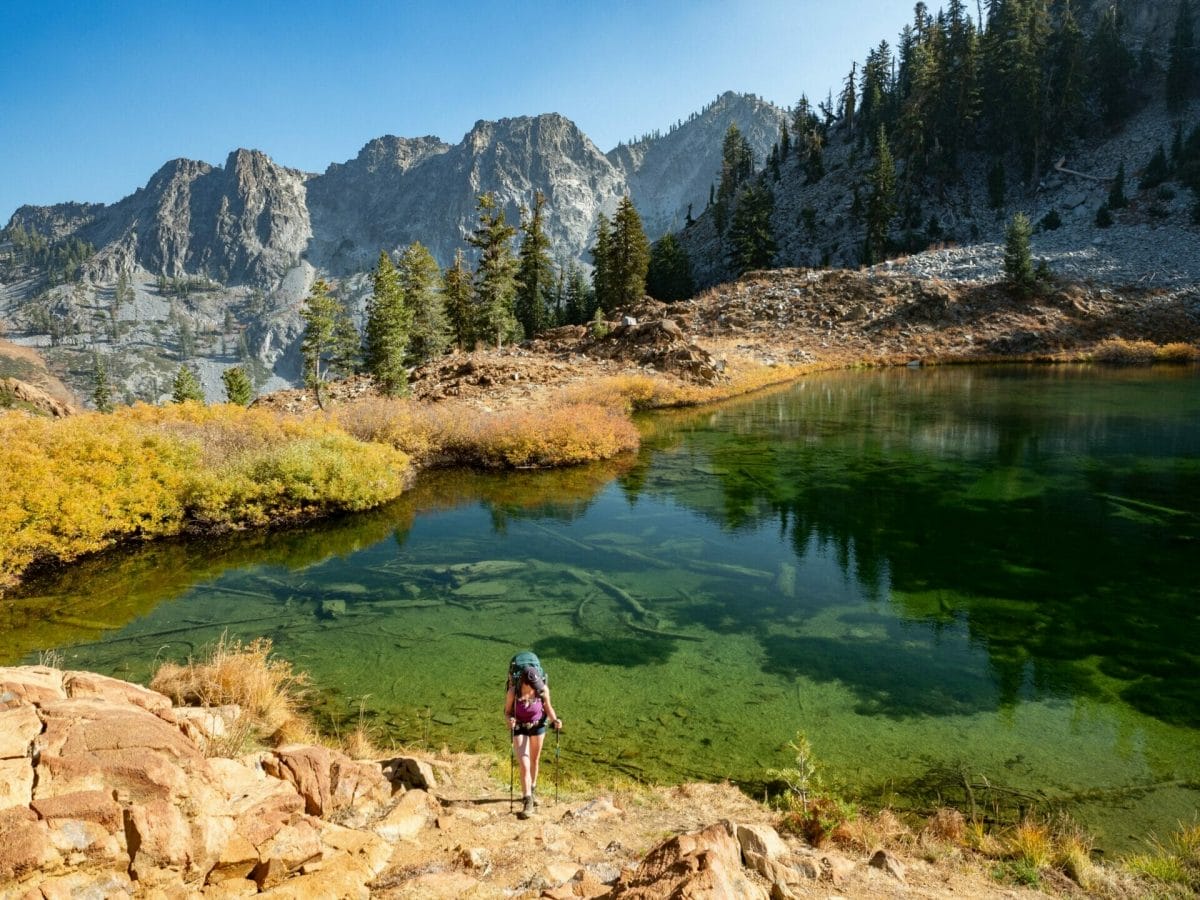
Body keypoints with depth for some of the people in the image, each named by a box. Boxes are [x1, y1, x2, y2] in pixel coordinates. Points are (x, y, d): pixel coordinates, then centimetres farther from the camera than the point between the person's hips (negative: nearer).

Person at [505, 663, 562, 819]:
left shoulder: (543, 689, -26)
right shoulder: (513, 692, -30)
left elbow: (548, 707, -9)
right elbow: (507, 712, -14)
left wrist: (555, 720, -27)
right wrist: (510, 720, -35)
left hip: (538, 726, 2)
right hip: (519, 728, -2)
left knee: (534, 760, 20)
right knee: (525, 765, -11)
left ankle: (532, 790, 44)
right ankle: (527, 801, 1)